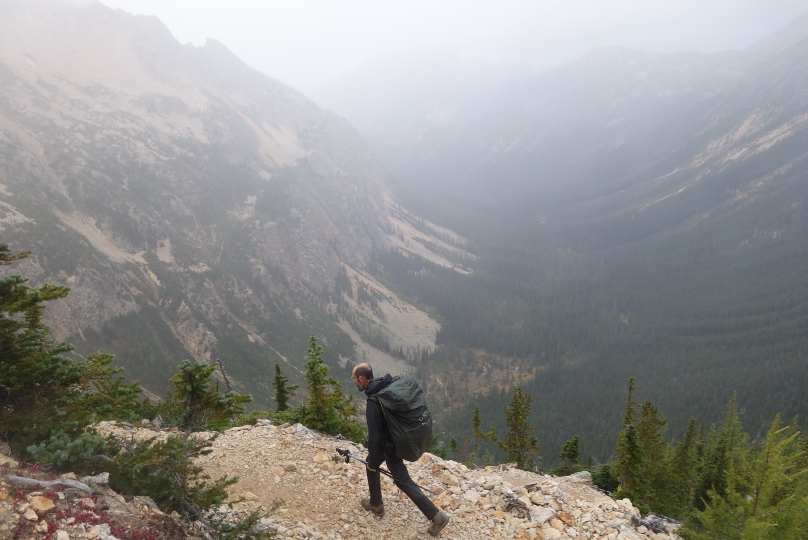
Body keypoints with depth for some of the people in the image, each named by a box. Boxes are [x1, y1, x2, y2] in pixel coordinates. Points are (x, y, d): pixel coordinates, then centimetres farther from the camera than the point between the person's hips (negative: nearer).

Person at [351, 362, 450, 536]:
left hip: (389, 444, -10)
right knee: (371, 464, 26)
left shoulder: (373, 401, -31)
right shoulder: (387, 386, -3)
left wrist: (373, 462, -15)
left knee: (403, 481, 7)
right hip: (398, 438, 10)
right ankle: (376, 503, 39)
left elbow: (374, 435, -28)